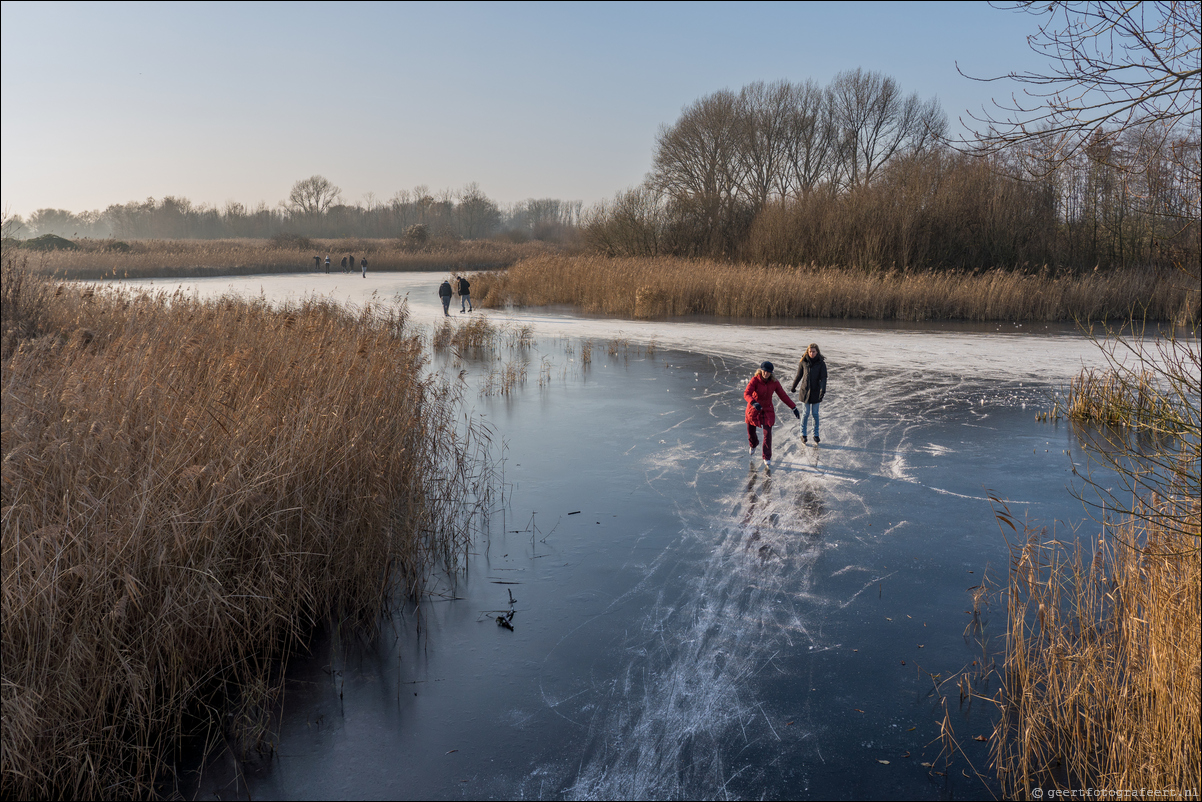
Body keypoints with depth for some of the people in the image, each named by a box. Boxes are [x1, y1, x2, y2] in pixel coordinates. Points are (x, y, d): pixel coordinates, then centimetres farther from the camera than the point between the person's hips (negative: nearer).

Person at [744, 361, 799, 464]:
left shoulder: (774, 383, -8)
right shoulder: (755, 380, -18)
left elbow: (783, 396, 0)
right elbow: (746, 393, -30)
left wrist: (794, 408, -4)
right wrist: (754, 403, -49)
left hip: (767, 411, 1)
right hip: (753, 410, -1)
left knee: (767, 433, -10)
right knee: (751, 432, 13)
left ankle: (767, 457, 6)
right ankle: (753, 445, 51)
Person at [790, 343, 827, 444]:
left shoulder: (821, 363, -6)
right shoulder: (803, 362, -3)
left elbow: (823, 378, -12)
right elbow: (799, 375, 8)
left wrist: (822, 390, -26)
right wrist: (793, 387, 16)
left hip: (816, 392, 0)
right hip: (805, 391, 0)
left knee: (815, 413, 7)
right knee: (806, 413, 1)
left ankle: (816, 435, 18)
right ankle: (803, 435, 13)